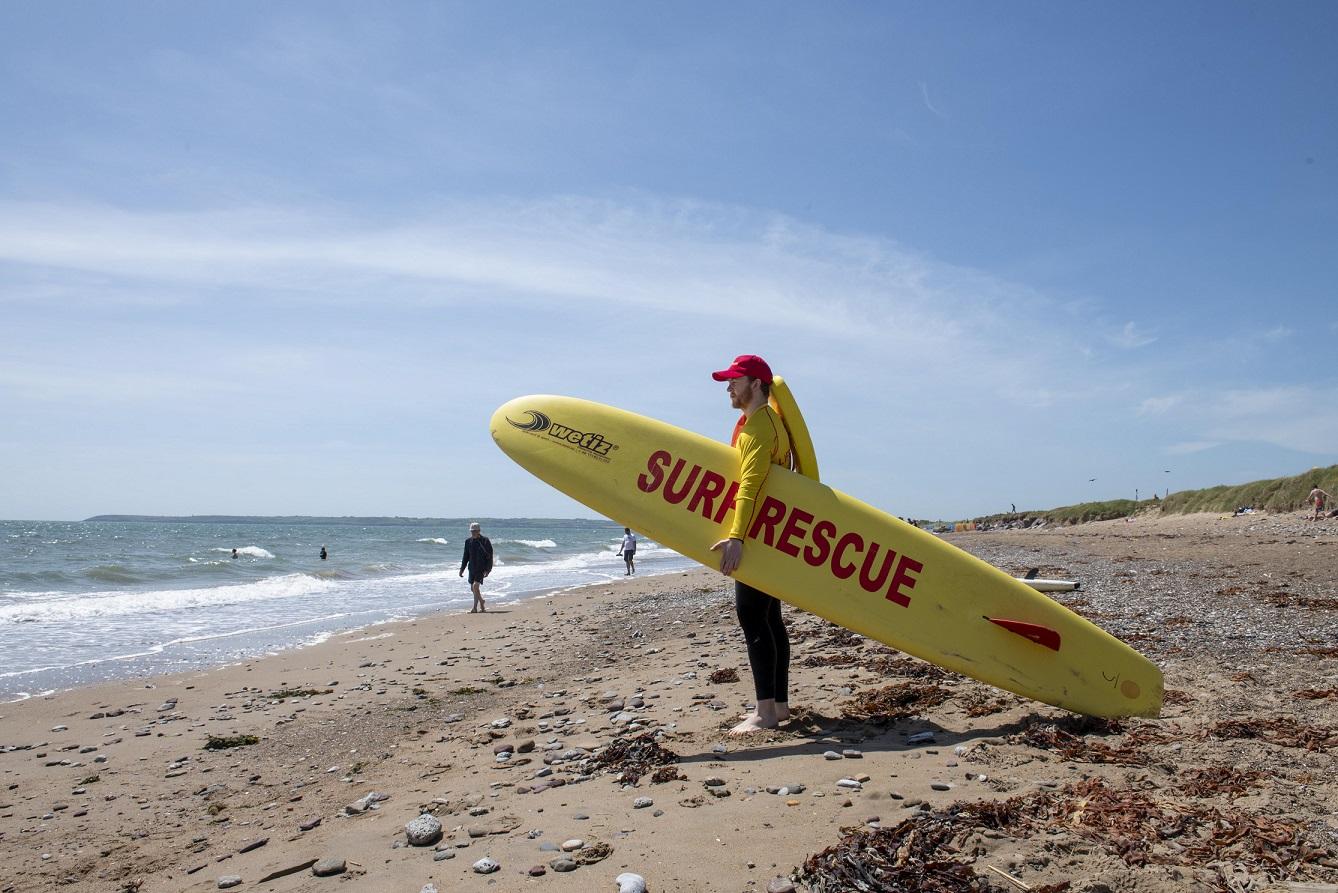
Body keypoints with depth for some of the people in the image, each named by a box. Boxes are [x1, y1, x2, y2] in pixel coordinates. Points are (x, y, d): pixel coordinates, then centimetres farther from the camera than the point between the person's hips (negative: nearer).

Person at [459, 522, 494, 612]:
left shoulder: (485, 541, -7)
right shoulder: (468, 541, 7)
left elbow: (490, 557, -8)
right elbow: (466, 556, 16)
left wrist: (487, 570, -15)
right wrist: (462, 569, 13)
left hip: (481, 568, -6)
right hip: (472, 568, 6)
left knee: (475, 586, -17)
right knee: (473, 588, 9)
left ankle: (475, 608, -10)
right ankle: (481, 607, 25)